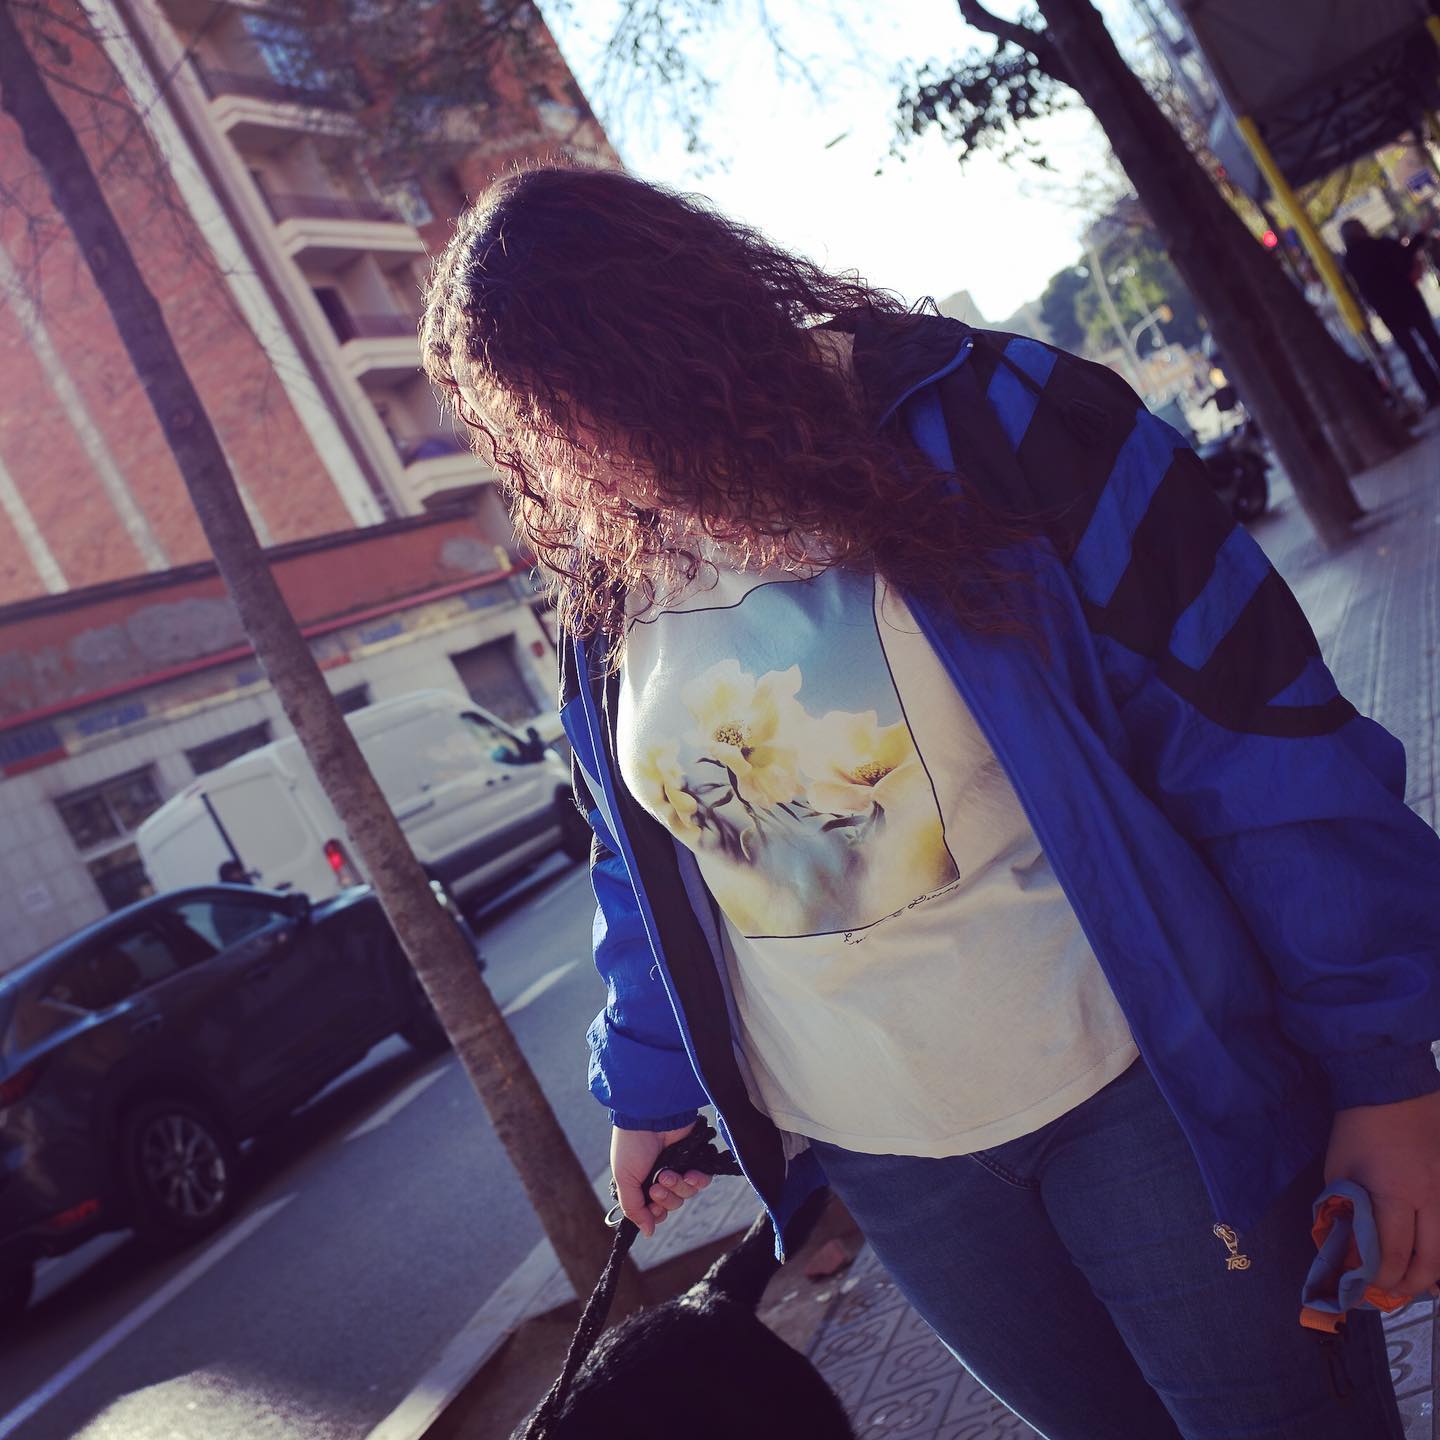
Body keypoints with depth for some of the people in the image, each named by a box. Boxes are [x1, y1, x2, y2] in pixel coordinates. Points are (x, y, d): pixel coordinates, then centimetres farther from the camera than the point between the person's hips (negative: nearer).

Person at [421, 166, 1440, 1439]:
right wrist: (648, 1088, 21)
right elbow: (643, 876, 14)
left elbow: (1267, 746, -13)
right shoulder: (605, 597, 1)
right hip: (876, 1162, 4)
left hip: (1136, 1096, -3)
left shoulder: (980, 424, -15)